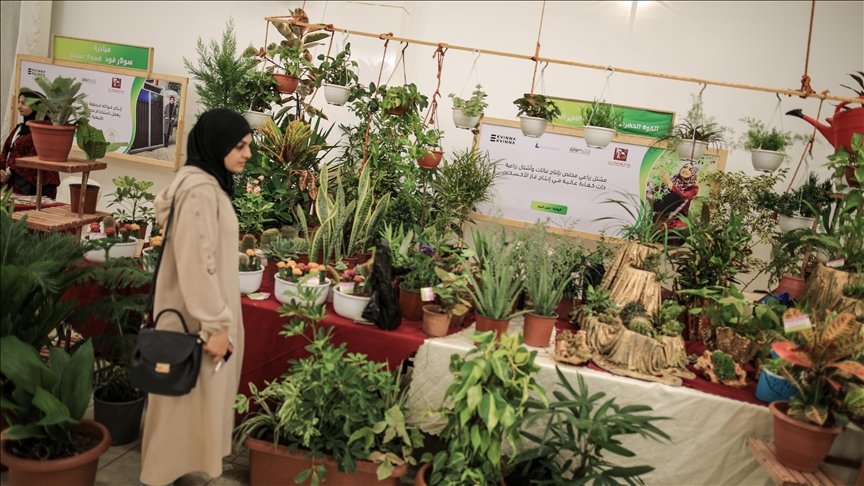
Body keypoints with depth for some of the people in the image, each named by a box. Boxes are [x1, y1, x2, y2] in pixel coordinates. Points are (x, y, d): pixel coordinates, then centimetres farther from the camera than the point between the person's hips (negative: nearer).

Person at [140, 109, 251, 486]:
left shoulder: (209, 184, 10)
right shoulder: (199, 190, -22)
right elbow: (196, 265, -26)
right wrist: (215, 325, -22)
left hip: (202, 312, 10)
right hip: (196, 319, -10)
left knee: (198, 395, 19)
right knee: (187, 395, 3)